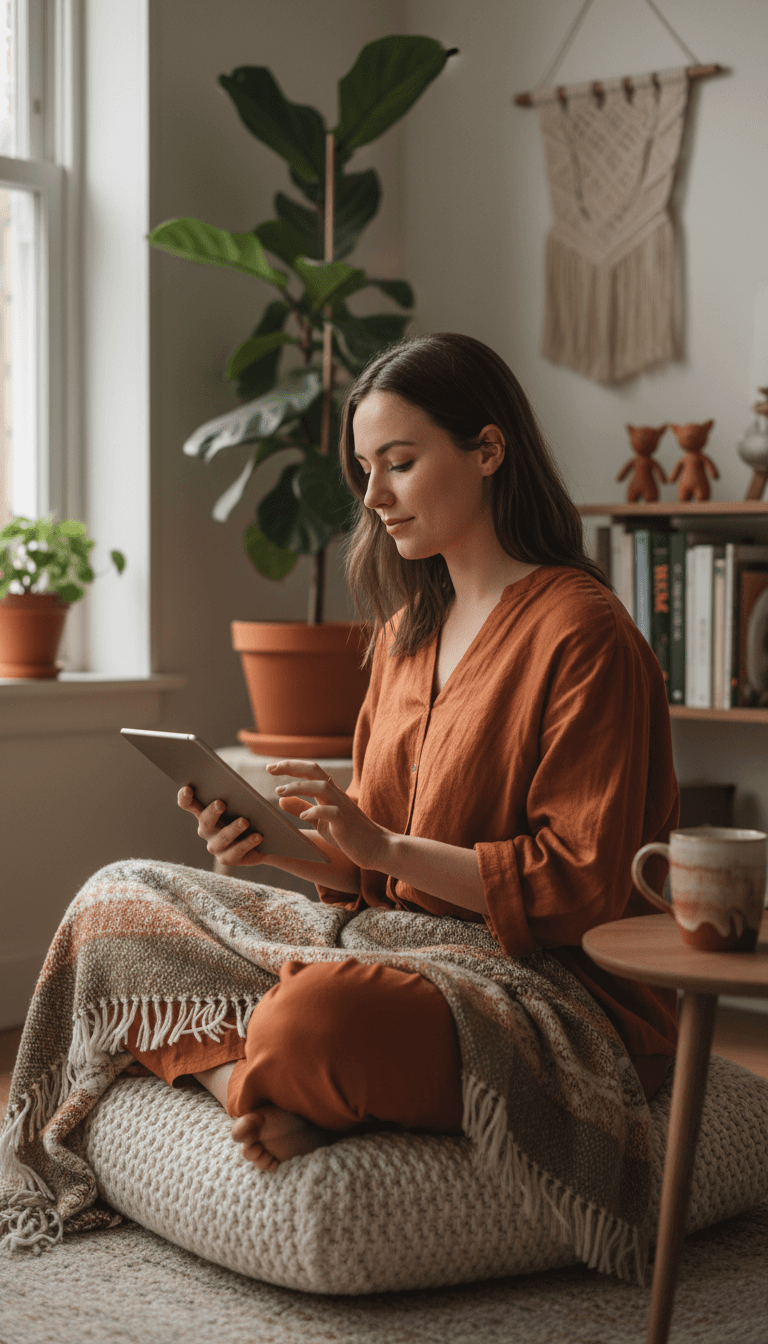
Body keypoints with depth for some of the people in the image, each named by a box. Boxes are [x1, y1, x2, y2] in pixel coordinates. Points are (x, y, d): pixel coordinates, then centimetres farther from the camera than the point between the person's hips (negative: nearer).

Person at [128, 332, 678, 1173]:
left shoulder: (581, 633, -11)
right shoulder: (405, 631, 15)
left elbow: (582, 885, -15)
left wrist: (387, 847, -20)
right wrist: (277, 845, -5)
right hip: (411, 960, 8)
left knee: (315, 1018, -37)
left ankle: (235, 1081, -5)